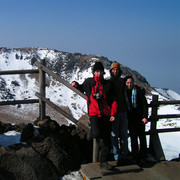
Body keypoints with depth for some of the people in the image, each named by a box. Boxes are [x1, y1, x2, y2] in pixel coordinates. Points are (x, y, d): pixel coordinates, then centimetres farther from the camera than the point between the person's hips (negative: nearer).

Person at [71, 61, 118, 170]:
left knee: (107, 139, 4)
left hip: (106, 114, 3)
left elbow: (113, 100, 11)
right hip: (94, 113, -2)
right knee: (96, 134, -29)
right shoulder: (89, 82, 9)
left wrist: (113, 114, 0)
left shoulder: (107, 84, 12)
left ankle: (104, 162, 15)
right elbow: (81, 88, 30)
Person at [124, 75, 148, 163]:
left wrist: (145, 116, -12)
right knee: (133, 137, 1)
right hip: (130, 117, 2)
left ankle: (143, 156, 13)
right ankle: (135, 155, 7)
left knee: (142, 136, 4)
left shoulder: (139, 91, -4)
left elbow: (144, 104, -4)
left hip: (139, 117, -2)